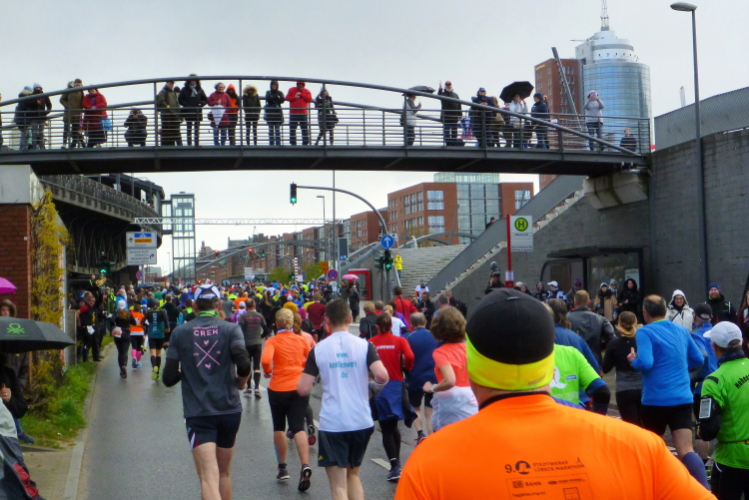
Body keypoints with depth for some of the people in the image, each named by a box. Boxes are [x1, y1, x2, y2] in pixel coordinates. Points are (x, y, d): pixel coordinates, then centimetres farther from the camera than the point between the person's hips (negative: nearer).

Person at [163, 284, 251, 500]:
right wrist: (241, 382, 5)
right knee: (224, 473, 21)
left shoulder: (180, 332, 1)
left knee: (209, 477, -11)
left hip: (197, 414, -2)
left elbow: (169, 378, -1)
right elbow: (243, 365, -16)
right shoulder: (231, 329, -1)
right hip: (229, 410, 2)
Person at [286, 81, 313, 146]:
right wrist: (294, 97, -11)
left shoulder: (307, 91, 10)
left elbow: (309, 99, -5)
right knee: (292, 128, -3)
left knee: (305, 129, -2)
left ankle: (305, 143, -1)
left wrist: (301, 95, -8)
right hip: (293, 113, 0)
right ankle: (293, 143, -1)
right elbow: (287, 98, 3)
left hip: (303, 113, 0)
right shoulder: (292, 90, 10)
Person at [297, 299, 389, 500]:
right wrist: (376, 381, 7)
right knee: (353, 474, 24)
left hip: (332, 424, -2)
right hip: (362, 422, 2)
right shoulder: (364, 345, -3)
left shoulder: (318, 349, -3)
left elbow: (303, 389, -5)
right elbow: (382, 376, -16)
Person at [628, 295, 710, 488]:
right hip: (683, 399, 4)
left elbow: (645, 363, -21)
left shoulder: (644, 332, -9)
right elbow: (699, 359, 19)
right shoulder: (682, 330, 11)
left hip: (655, 400, -4)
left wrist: (633, 361, -1)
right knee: (686, 451, -5)